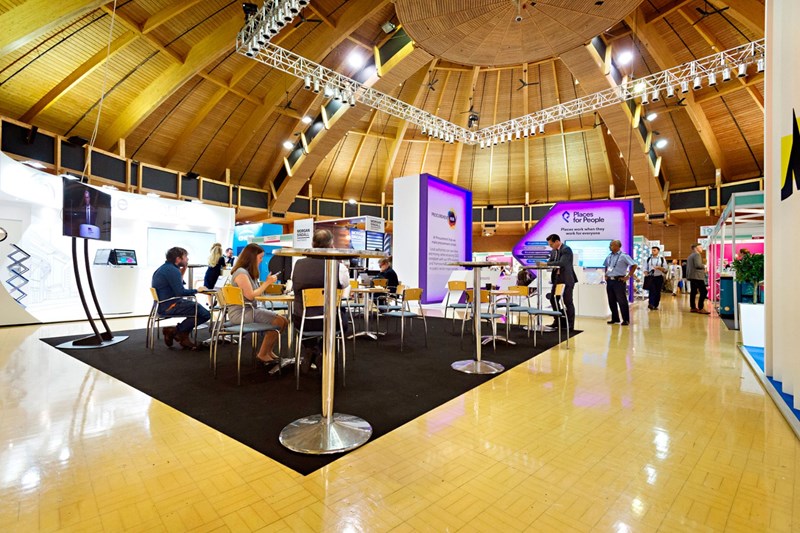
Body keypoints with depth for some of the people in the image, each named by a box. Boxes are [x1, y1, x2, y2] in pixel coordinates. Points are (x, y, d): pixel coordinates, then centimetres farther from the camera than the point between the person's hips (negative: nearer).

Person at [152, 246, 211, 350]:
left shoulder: (164, 268, 16)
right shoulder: (172, 270, -16)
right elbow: (180, 292, -24)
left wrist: (182, 273, 12)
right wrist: (197, 290, -9)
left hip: (162, 304, 11)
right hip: (169, 306, -11)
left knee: (196, 305, 22)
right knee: (205, 314, -16)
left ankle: (183, 337, 13)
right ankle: (174, 331, 1)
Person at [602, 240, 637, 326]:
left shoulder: (623, 256, -8)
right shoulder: (609, 256, 11)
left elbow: (634, 265, -10)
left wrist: (627, 276, -11)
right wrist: (606, 275, 15)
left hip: (619, 281, -6)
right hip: (609, 281, 6)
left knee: (622, 301, -2)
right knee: (611, 301, 11)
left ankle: (626, 320, 8)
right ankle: (615, 319, 21)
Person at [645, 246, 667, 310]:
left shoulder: (662, 259, 5)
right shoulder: (648, 259, 8)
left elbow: (665, 269, 1)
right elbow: (645, 269, 8)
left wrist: (659, 267, -17)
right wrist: (646, 275, -9)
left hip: (659, 277, 1)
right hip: (650, 277, -1)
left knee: (658, 292, 5)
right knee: (651, 291, -12)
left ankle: (655, 305, 13)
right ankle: (651, 304, -20)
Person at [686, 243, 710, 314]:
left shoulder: (690, 256, 19)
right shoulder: (697, 255, -10)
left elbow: (687, 266, 24)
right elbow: (698, 265, -21)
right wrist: (704, 267, -3)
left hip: (692, 276, 10)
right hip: (697, 276, -10)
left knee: (693, 291, 10)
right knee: (703, 292, -10)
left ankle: (693, 307, 10)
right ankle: (700, 308, -13)